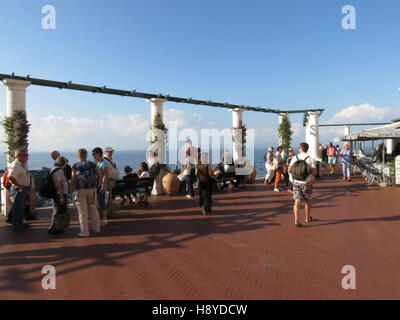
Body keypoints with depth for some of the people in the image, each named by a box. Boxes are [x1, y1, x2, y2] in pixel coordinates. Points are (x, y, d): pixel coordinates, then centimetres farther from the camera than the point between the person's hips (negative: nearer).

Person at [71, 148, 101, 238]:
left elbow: (73, 178, -9)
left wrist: (73, 186, 8)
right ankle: (96, 228, 24)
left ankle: (85, 232, 8)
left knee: (83, 211, 3)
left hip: (80, 190, -2)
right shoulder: (92, 164, 5)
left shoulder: (75, 166, -2)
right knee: (93, 209, 14)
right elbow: (99, 175, -3)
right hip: (91, 190, 3)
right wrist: (95, 183, 10)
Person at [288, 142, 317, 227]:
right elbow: (314, 172, -11)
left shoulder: (295, 158, -3)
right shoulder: (310, 159, -11)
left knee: (297, 201, 0)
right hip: (307, 183, -1)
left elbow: (289, 170, -1)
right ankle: (308, 218, 35)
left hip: (296, 182, 1)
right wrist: (309, 171, 9)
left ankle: (296, 220, -10)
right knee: (308, 201, 18)